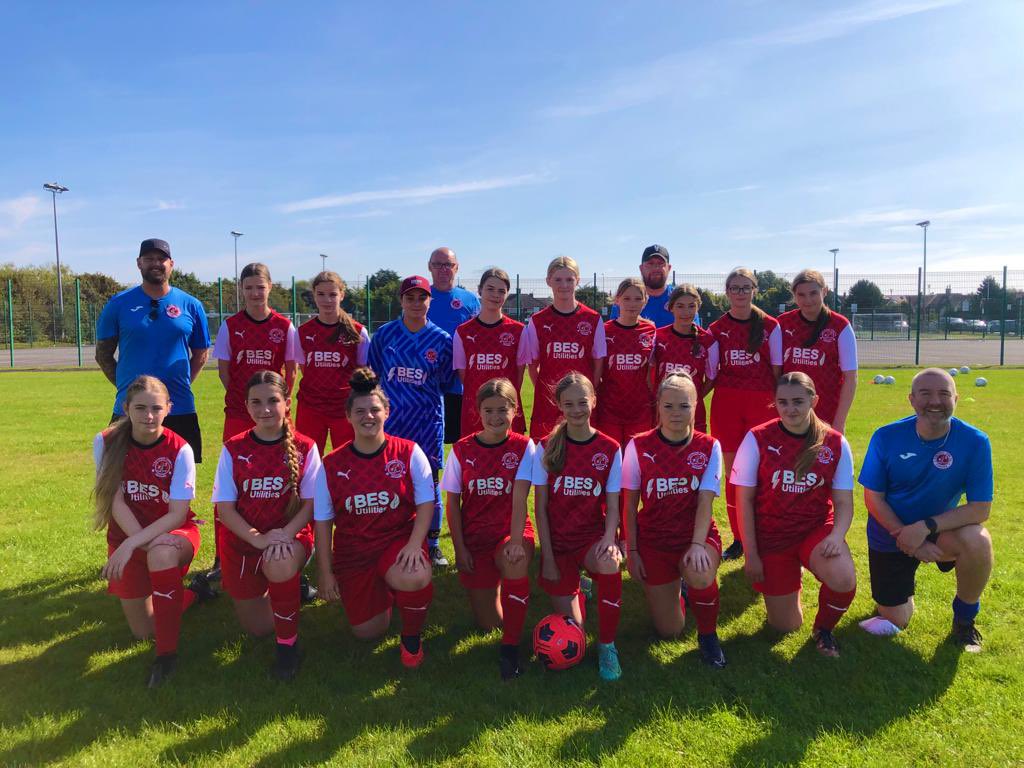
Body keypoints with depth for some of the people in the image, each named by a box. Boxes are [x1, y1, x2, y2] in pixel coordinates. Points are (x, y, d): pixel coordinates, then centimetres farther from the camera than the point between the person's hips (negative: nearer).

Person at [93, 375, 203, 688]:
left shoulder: (179, 450, -18)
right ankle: (193, 590, 35)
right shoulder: (106, 443, -11)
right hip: (127, 536, 3)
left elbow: (178, 514, -20)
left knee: (162, 554, -41)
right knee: (144, 631, 4)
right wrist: (144, 542, -24)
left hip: (174, 533, -3)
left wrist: (131, 545, -30)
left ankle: (167, 653, -25)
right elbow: (116, 501, -12)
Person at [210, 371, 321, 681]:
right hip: (242, 540, 2)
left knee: (280, 566, -38)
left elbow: (311, 502, -8)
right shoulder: (233, 449, -5)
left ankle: (288, 642, -13)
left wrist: (285, 534, -27)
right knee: (257, 628, 7)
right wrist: (259, 539, -22)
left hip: (291, 536, -2)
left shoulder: (304, 448, -7)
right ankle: (288, 584, 40)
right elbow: (224, 508, -7)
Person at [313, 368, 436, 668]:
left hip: (399, 539, -2)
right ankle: (381, 593, 37)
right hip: (353, 550, 2)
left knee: (416, 577, -36)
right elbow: (323, 521, 2)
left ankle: (411, 636, -2)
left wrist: (414, 544, -24)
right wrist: (325, 573, 1)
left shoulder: (408, 452, -7)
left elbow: (425, 503, -8)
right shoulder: (331, 464, -3)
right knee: (368, 632, 1)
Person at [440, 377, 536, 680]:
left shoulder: (523, 446, -6)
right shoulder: (461, 450, -2)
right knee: (489, 623, 2)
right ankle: (491, 583, 37)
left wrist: (516, 540, -28)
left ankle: (510, 647, -20)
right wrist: (459, 549, -3)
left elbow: (520, 496, -17)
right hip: (474, 537, 2)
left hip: (511, 532, -2)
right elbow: (453, 503, 2)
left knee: (516, 562, -38)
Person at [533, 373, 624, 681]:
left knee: (610, 563, -38)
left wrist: (609, 539, -24)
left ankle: (606, 644, -14)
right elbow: (540, 506, -2)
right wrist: (547, 558, -8)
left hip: (592, 537, 0)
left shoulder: (610, 449, -3)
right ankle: (574, 589, 32)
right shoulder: (547, 448, -3)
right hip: (558, 542, 0)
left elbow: (612, 506, -3)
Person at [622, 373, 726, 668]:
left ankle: (708, 634, -3)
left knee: (701, 576, -36)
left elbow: (705, 501, -14)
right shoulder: (639, 446, -8)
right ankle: (673, 589, 37)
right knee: (669, 631, 2)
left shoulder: (709, 447, -6)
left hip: (697, 535, 0)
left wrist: (698, 544, -28)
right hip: (653, 540, 1)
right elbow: (630, 504, -2)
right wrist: (632, 551, -4)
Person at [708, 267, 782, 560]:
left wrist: (779, 403, -1)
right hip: (726, 404, 2)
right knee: (732, 472, 5)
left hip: (762, 403, -1)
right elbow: (711, 374, 8)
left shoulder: (770, 326, 3)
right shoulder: (717, 329, 7)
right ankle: (738, 539, 16)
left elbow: (777, 370, 4)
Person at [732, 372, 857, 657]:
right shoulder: (758, 439, -12)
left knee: (844, 581, -31)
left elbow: (844, 502, -3)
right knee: (787, 626, 5)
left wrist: (837, 535, -24)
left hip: (816, 529, 1)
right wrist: (750, 554, -9)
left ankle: (823, 629, 4)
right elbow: (744, 500, -8)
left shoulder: (835, 443, -7)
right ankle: (787, 580, 40)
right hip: (771, 536, -1)